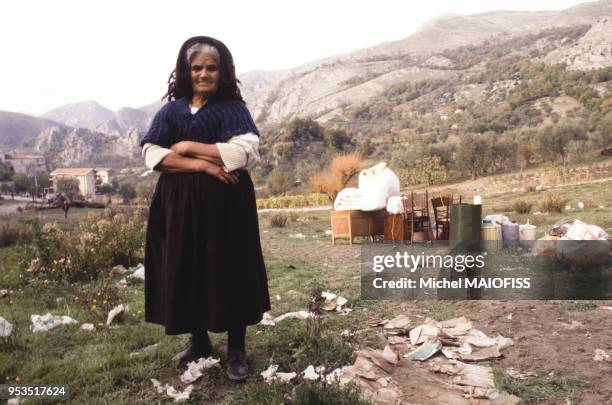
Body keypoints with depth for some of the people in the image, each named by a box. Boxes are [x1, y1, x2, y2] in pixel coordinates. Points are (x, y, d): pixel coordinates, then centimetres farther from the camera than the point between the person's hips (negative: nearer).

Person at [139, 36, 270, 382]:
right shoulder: (171, 111, 8)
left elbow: (243, 152, -16)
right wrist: (202, 164, -16)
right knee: (187, 272, 8)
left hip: (225, 203, -3)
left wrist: (188, 147, -11)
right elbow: (152, 155, -4)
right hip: (181, 204, 4)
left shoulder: (234, 108, 0)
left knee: (229, 272, 1)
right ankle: (199, 341, 27)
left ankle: (237, 350, 14)